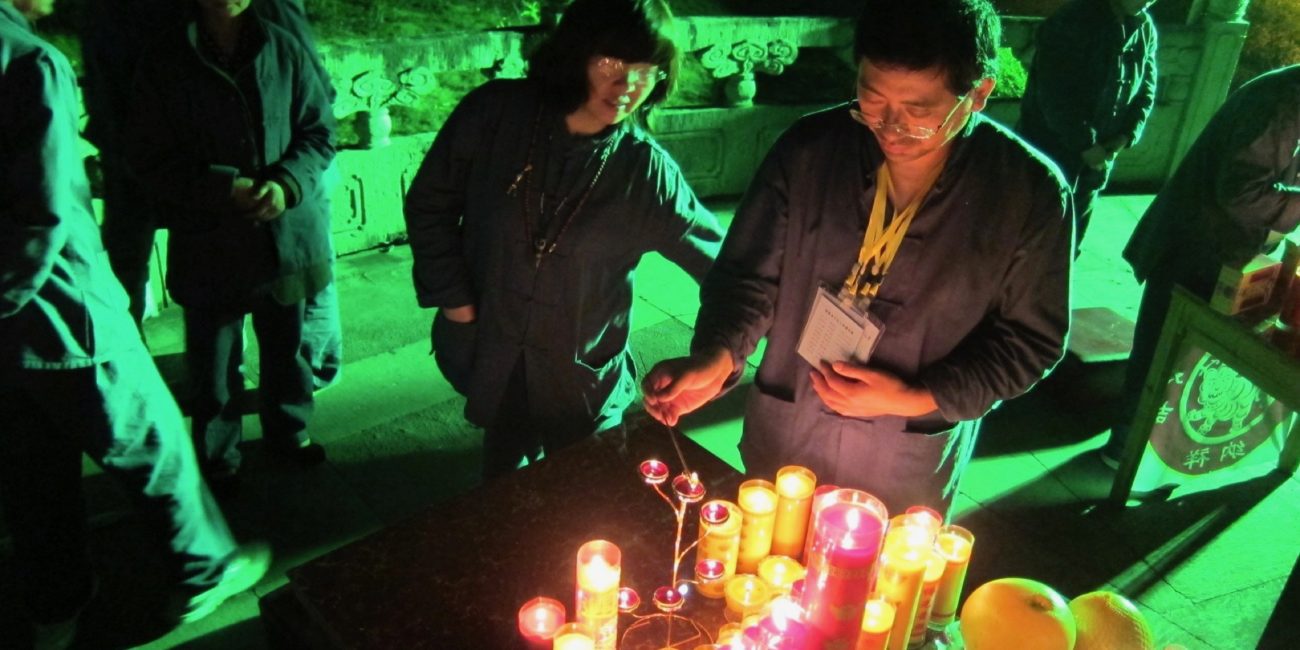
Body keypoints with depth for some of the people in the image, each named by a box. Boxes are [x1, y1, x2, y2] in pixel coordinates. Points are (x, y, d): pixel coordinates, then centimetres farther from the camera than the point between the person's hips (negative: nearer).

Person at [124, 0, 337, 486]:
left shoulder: (284, 51, -4)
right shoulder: (165, 63, -7)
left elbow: (320, 132, 2)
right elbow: (148, 158, -6)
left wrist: (287, 183, -16)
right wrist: (224, 188, -19)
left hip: (286, 232, 2)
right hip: (208, 242, -2)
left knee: (285, 342, 19)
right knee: (213, 359, 9)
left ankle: (288, 431, 41)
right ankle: (217, 458, 30)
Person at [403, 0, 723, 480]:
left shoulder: (646, 172, -14)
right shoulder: (495, 113, -12)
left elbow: (716, 256, -8)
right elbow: (429, 203, -1)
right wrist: (453, 298, -5)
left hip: (583, 376, -1)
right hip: (493, 362, 1)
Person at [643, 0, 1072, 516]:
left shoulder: (1030, 193, -16)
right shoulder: (809, 150, -14)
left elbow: (1030, 339, -7)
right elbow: (750, 275, -7)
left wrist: (916, 398, -18)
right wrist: (718, 356, -27)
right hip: (782, 443, 2)